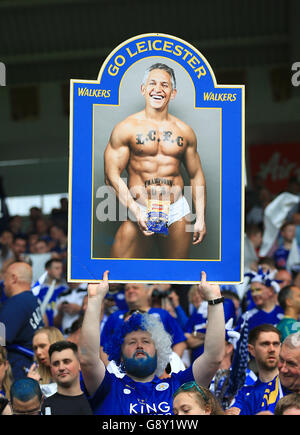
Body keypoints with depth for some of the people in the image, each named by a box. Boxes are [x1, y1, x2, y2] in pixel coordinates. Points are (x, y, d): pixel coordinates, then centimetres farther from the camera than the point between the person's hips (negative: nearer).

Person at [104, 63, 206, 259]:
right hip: (139, 211, -3)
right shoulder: (126, 128, 0)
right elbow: (112, 176, -4)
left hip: (177, 213, 3)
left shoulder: (185, 131, 11)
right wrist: (136, 212, -13)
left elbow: (196, 176, 18)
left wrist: (201, 219, 11)